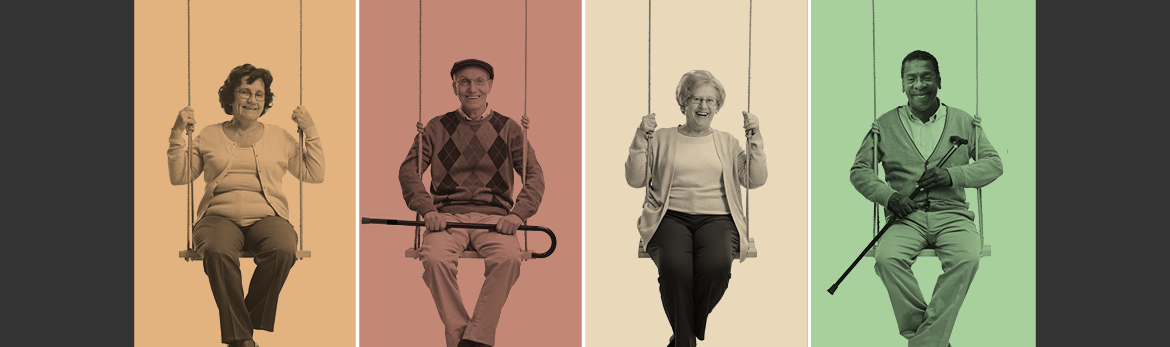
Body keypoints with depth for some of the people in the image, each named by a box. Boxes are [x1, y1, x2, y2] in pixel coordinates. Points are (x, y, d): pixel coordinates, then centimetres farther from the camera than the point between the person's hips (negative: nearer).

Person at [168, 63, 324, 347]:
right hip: (220, 217, 0)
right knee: (217, 252, -38)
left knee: (283, 250, -36)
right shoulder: (209, 136, 18)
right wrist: (177, 134, 7)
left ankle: (246, 322, -18)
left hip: (267, 217, 1)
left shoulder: (279, 138, 19)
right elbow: (179, 177, 16)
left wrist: (310, 131, 8)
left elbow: (315, 175, 16)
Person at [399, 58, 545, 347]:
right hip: (447, 215, 0)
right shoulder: (437, 128, 13)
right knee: (435, 258, -33)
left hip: (494, 215, 0)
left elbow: (535, 175, 8)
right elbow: (409, 170, 7)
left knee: (509, 258, -34)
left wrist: (518, 214, -10)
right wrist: (427, 209, -10)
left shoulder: (508, 129, 13)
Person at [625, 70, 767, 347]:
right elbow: (635, 180, 9)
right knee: (674, 267, -36)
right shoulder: (662, 139, 17)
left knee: (716, 265, -34)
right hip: (671, 217, -1)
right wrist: (640, 140, -2)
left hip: (716, 218, 1)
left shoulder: (726, 142, 21)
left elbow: (755, 180, 10)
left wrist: (755, 141, 0)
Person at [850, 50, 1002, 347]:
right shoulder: (885, 125, 11)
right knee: (886, 258, -33)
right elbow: (859, 170, 11)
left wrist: (953, 175, -8)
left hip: (952, 214, 0)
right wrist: (888, 196, -9)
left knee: (968, 258, -33)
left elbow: (994, 163, 10)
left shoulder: (963, 122, 12)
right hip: (906, 217, 0)